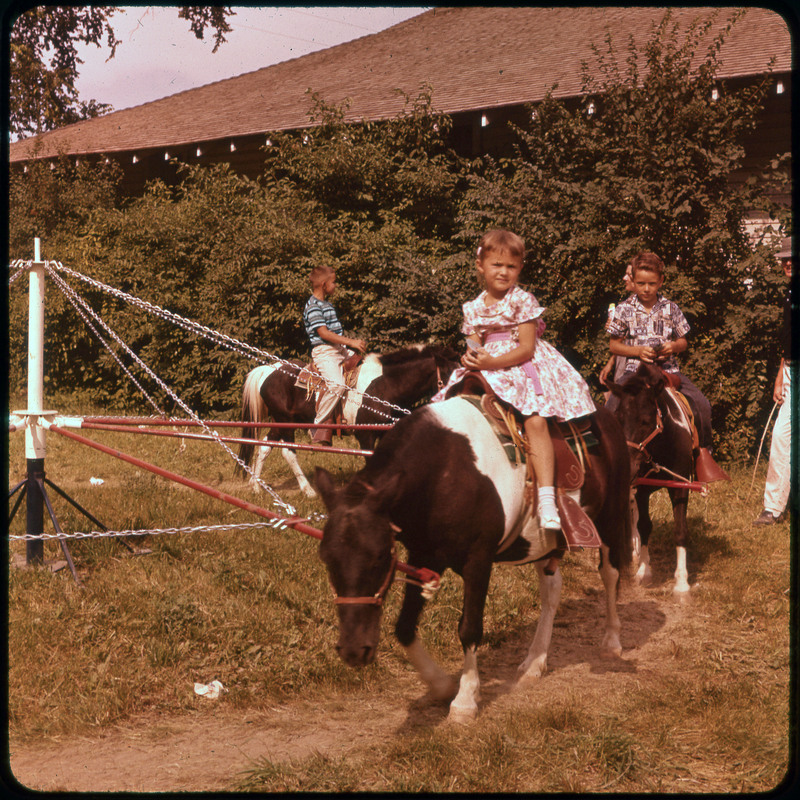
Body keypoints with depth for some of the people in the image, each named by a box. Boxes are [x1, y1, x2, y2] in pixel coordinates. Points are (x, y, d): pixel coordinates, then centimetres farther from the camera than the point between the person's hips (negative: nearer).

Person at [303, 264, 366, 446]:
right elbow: (323, 333, -20)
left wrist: (354, 342, 10)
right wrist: (350, 342, -21)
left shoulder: (327, 304, 19)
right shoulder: (313, 306, -11)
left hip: (340, 349, 10)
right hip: (324, 351, -10)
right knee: (336, 385, -30)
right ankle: (318, 425, -18)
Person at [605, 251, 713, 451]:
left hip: (668, 369, 2)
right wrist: (638, 351, -11)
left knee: (702, 405, -13)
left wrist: (674, 346, -9)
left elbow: (683, 342, 15)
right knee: (611, 408, -25)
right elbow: (614, 345, 6)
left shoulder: (671, 308, 8)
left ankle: (703, 449, 6)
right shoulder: (624, 309, 3)